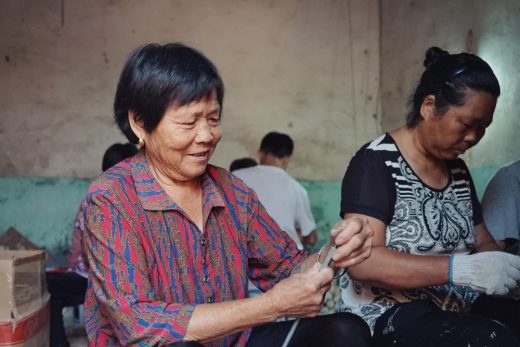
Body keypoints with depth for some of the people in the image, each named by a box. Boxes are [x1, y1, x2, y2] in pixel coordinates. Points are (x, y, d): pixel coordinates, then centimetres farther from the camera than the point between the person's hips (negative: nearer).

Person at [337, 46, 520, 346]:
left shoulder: (458, 170, 11)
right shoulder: (376, 162, -12)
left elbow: (483, 243, 17)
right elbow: (362, 261, -21)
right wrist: (462, 269, -28)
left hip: (456, 310, 7)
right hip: (385, 314, -7)